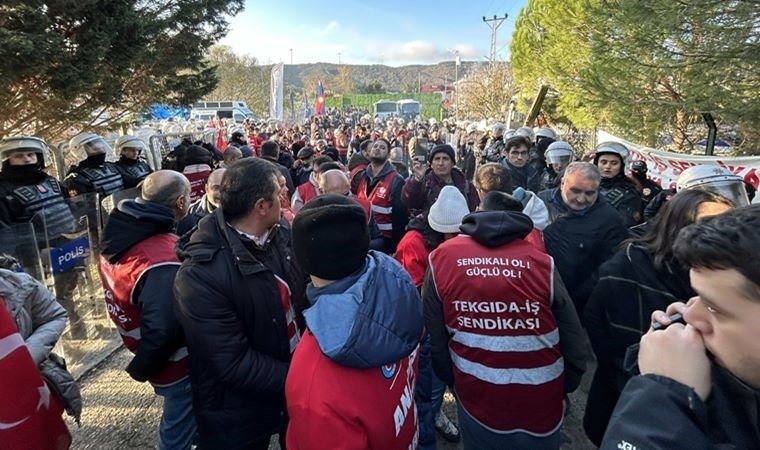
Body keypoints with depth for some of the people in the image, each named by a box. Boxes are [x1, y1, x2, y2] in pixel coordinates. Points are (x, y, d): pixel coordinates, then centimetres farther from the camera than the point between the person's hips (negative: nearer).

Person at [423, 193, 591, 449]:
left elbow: (434, 340, -6)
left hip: (476, 400, 0)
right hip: (540, 402, 0)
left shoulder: (440, 259, -11)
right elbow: (575, 341, -7)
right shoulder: (541, 263, -12)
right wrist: (563, 387, 12)